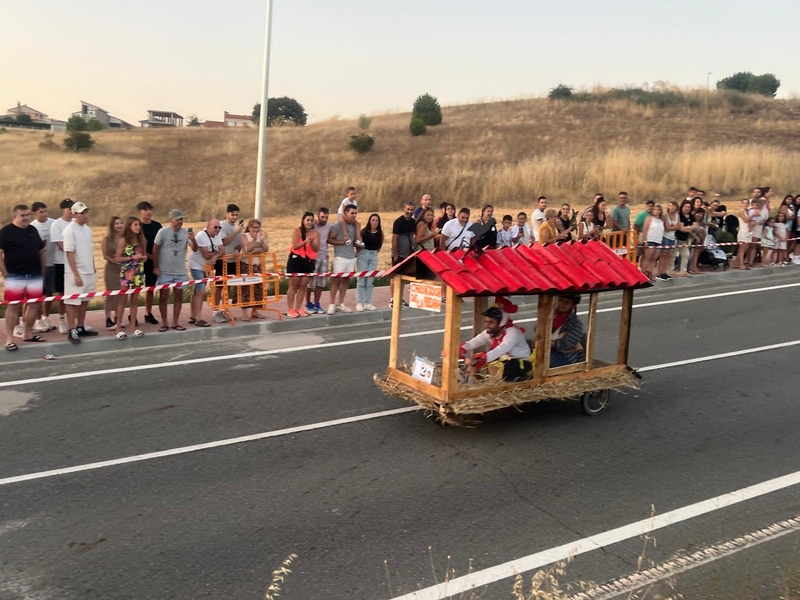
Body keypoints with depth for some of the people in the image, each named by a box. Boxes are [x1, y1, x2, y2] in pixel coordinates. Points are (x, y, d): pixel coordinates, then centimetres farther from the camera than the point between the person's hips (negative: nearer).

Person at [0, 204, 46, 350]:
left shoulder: (33, 230, 12)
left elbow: (41, 251, 20)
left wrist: (43, 270, 13)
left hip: (35, 276, 6)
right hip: (15, 276, -6)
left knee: (34, 305, 9)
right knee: (13, 306, -5)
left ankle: (28, 333, 22)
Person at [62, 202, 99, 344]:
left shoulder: (87, 229, 10)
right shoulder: (70, 230, -12)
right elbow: (69, 254, -16)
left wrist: (93, 269, 14)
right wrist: (76, 275, -19)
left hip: (89, 272, 7)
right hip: (76, 273, -7)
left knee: (85, 301, 12)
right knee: (73, 302, -2)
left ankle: (81, 328, 22)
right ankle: (72, 331, 3)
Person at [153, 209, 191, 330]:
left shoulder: (186, 233, -2)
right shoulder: (163, 232, -8)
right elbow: (155, 249, -3)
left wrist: (193, 240, -30)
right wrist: (155, 266, -7)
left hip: (180, 271, 3)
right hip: (165, 271, -3)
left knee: (178, 296, 7)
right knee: (164, 296, 1)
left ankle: (175, 322, 16)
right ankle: (164, 323, 9)